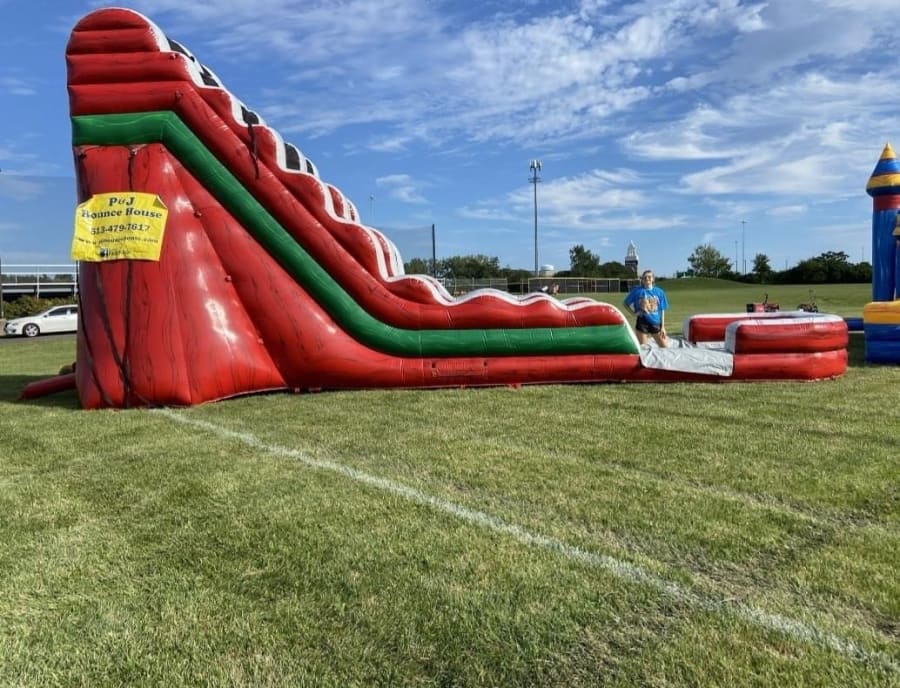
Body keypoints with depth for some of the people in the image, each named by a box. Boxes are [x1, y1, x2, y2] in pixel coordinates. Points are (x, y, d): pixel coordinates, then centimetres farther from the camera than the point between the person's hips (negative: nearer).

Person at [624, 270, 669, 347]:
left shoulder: (659, 292, 3)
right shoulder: (637, 290, -3)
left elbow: (662, 310, 6)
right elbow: (626, 303, 7)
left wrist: (663, 327, 3)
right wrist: (634, 312, -6)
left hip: (656, 323, 2)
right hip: (642, 322, -2)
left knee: (665, 346, 5)